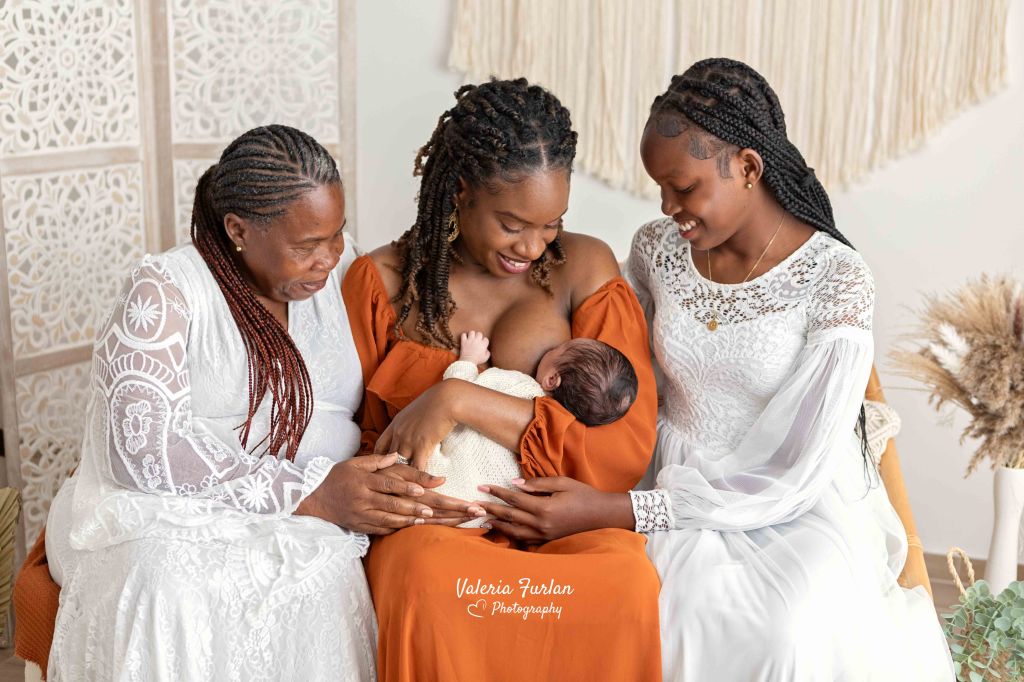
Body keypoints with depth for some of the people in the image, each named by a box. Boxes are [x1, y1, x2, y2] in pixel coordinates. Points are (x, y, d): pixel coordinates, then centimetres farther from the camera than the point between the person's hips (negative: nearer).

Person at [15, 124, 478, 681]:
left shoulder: (338, 272, 11)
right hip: (166, 513, -3)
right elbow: (144, 445, -16)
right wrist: (314, 495, -22)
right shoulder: (165, 290, -4)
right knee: (173, 582, -36)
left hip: (307, 528, 4)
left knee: (324, 577, -30)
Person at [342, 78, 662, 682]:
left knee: (628, 580, -33)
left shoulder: (585, 267, 3)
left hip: (563, 520, 1)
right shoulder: (382, 281, 4)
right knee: (426, 581, -36)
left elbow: (626, 449, -7)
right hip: (430, 520, 0)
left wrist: (461, 401, -17)